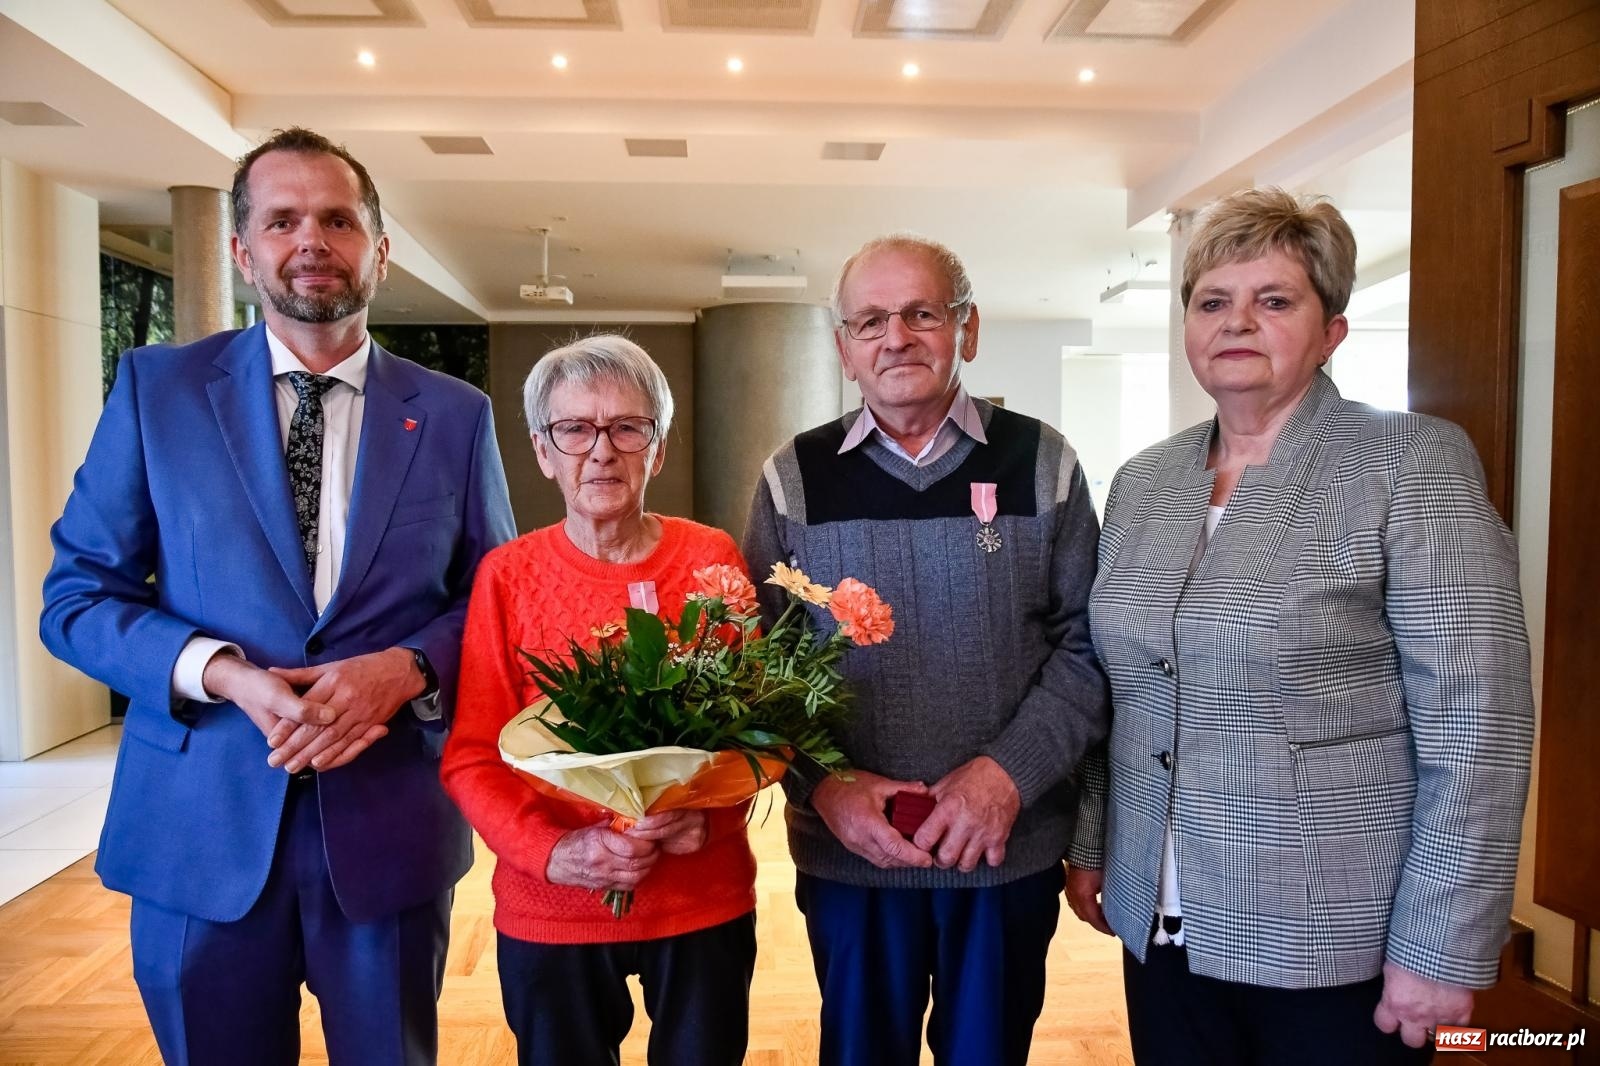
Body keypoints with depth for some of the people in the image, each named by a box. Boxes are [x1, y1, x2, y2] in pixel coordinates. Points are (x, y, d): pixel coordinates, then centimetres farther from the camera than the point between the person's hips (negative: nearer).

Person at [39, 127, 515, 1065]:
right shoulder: (157, 388, 1)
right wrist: (222, 673, -16)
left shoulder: (456, 415, 2)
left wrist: (407, 667, -15)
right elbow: (77, 595, 1)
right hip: (202, 825, 0)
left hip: (391, 825, 1)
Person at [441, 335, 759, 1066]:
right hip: (549, 909, 0)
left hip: (704, 900, 0)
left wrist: (705, 814, -21)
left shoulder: (712, 559, -6)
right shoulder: (506, 575, -6)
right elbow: (471, 756, -5)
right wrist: (553, 852, -20)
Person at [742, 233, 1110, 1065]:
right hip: (846, 852, 1)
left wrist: (1010, 773, -15)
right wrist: (824, 784, -13)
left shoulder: (1041, 464, -2)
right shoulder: (794, 479, -1)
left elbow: (1085, 645, -2)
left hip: (1011, 847, 0)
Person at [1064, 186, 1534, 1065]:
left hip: (1337, 943, -4)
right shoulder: (1141, 482, 5)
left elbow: (1476, 727, -13)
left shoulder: (1416, 465, -10)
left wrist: (1440, 950, -14)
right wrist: (1089, 843, 12)